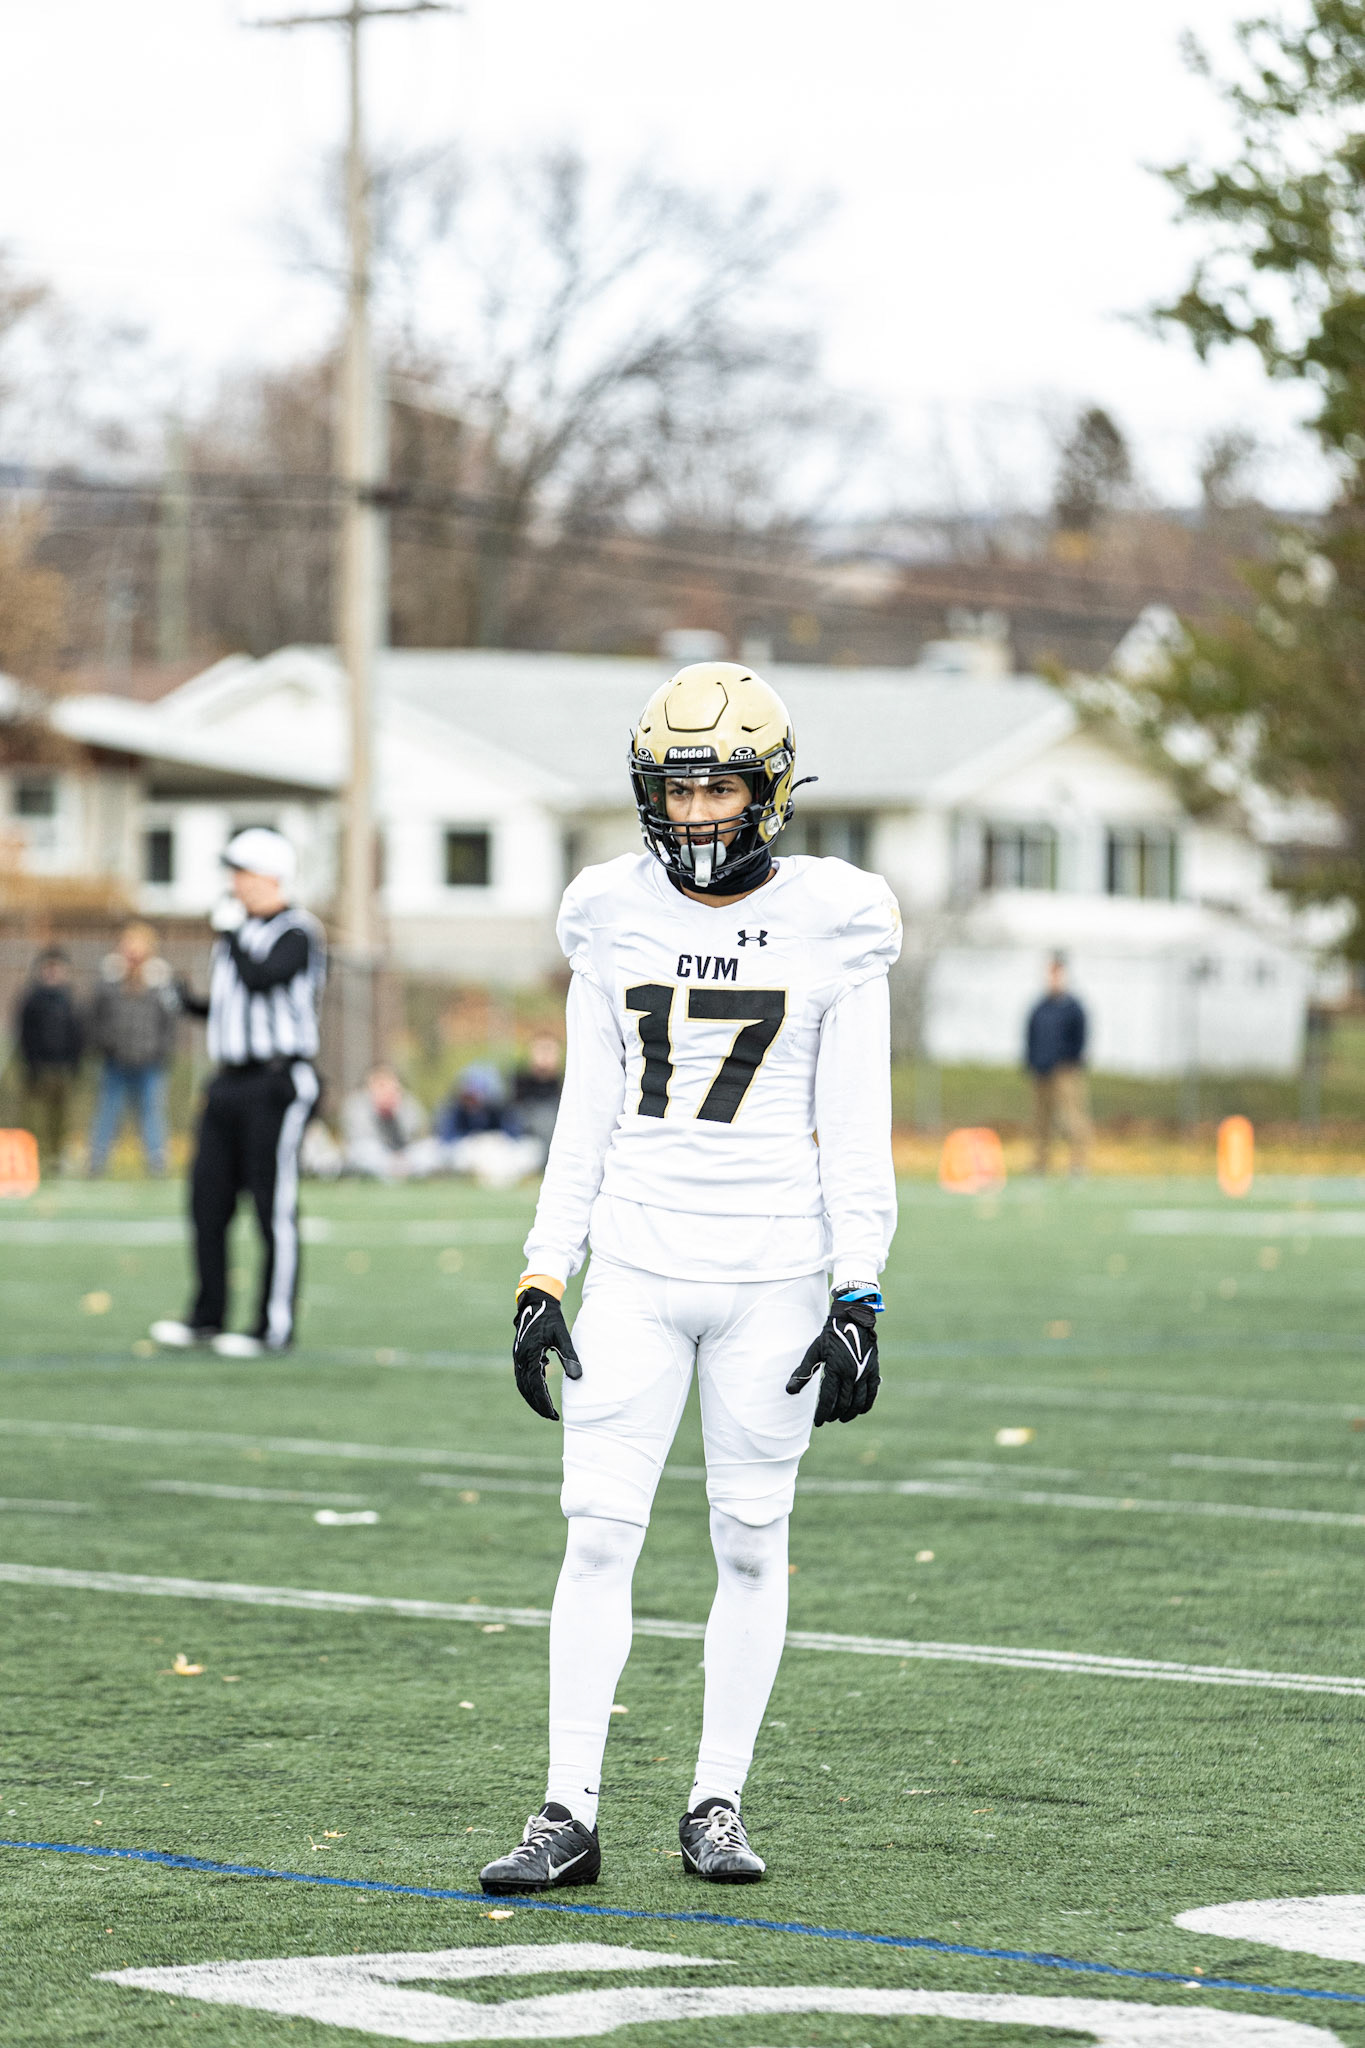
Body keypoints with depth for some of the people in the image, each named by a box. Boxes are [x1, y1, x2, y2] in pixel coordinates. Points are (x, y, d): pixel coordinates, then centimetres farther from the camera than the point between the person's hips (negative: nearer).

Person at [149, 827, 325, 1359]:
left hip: (277, 1082, -8)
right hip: (228, 1084, 8)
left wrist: (230, 932, -12)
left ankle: (275, 1327, -3)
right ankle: (207, 1318, 15)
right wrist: (190, 1003, 8)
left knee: (274, 1206, -6)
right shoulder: (236, 930, 17)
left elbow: (260, 978, -25)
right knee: (208, 1200, 7)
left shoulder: (296, 933, -8)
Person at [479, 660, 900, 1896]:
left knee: (752, 1542, 4)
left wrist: (859, 1298, -8)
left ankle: (719, 1805, 14)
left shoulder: (832, 925, -2)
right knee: (598, 1532, -3)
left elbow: (855, 1130, -3)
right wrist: (545, 1279, 4)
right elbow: (588, 1117, 10)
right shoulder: (616, 919, 6)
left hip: (774, 1274, -2)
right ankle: (569, 1816, 0)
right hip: (634, 1267, 2)